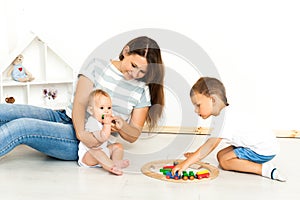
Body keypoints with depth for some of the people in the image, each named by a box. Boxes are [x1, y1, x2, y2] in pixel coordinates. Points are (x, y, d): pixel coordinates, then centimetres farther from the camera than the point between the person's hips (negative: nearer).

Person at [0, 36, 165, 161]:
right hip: (66, 118, 3)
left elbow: (134, 136, 6)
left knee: (19, 127, -26)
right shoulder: (96, 65, 2)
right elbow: (79, 103, -6)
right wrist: (81, 132, -25)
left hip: (93, 141, -3)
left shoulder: (143, 91, 4)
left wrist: (122, 126, -19)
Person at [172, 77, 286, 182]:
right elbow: (211, 142, 9)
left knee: (224, 161, -14)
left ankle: (264, 169, -16)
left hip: (266, 149, -10)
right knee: (220, 155, 7)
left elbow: (211, 146, -31)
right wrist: (196, 155, 1)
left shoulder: (226, 117, -26)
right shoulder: (218, 116, 5)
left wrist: (187, 163, -32)